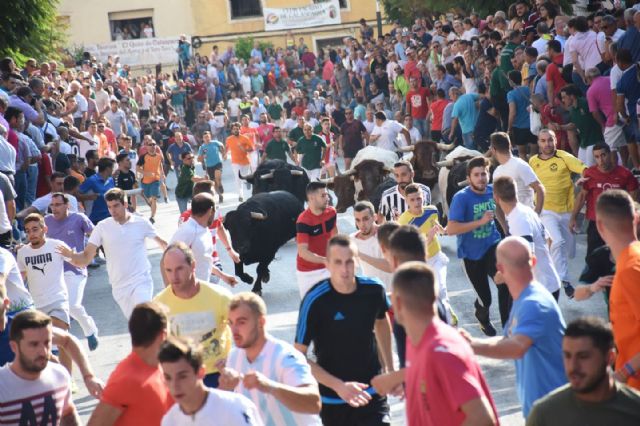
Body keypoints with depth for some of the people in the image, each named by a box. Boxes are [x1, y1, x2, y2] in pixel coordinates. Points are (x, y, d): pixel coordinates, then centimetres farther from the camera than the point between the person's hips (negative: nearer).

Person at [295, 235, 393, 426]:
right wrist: (339, 386, -22)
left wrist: (390, 369, 18)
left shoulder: (374, 290, -9)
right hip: (333, 400, -2)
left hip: (372, 394, 2)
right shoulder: (315, 301, -19)